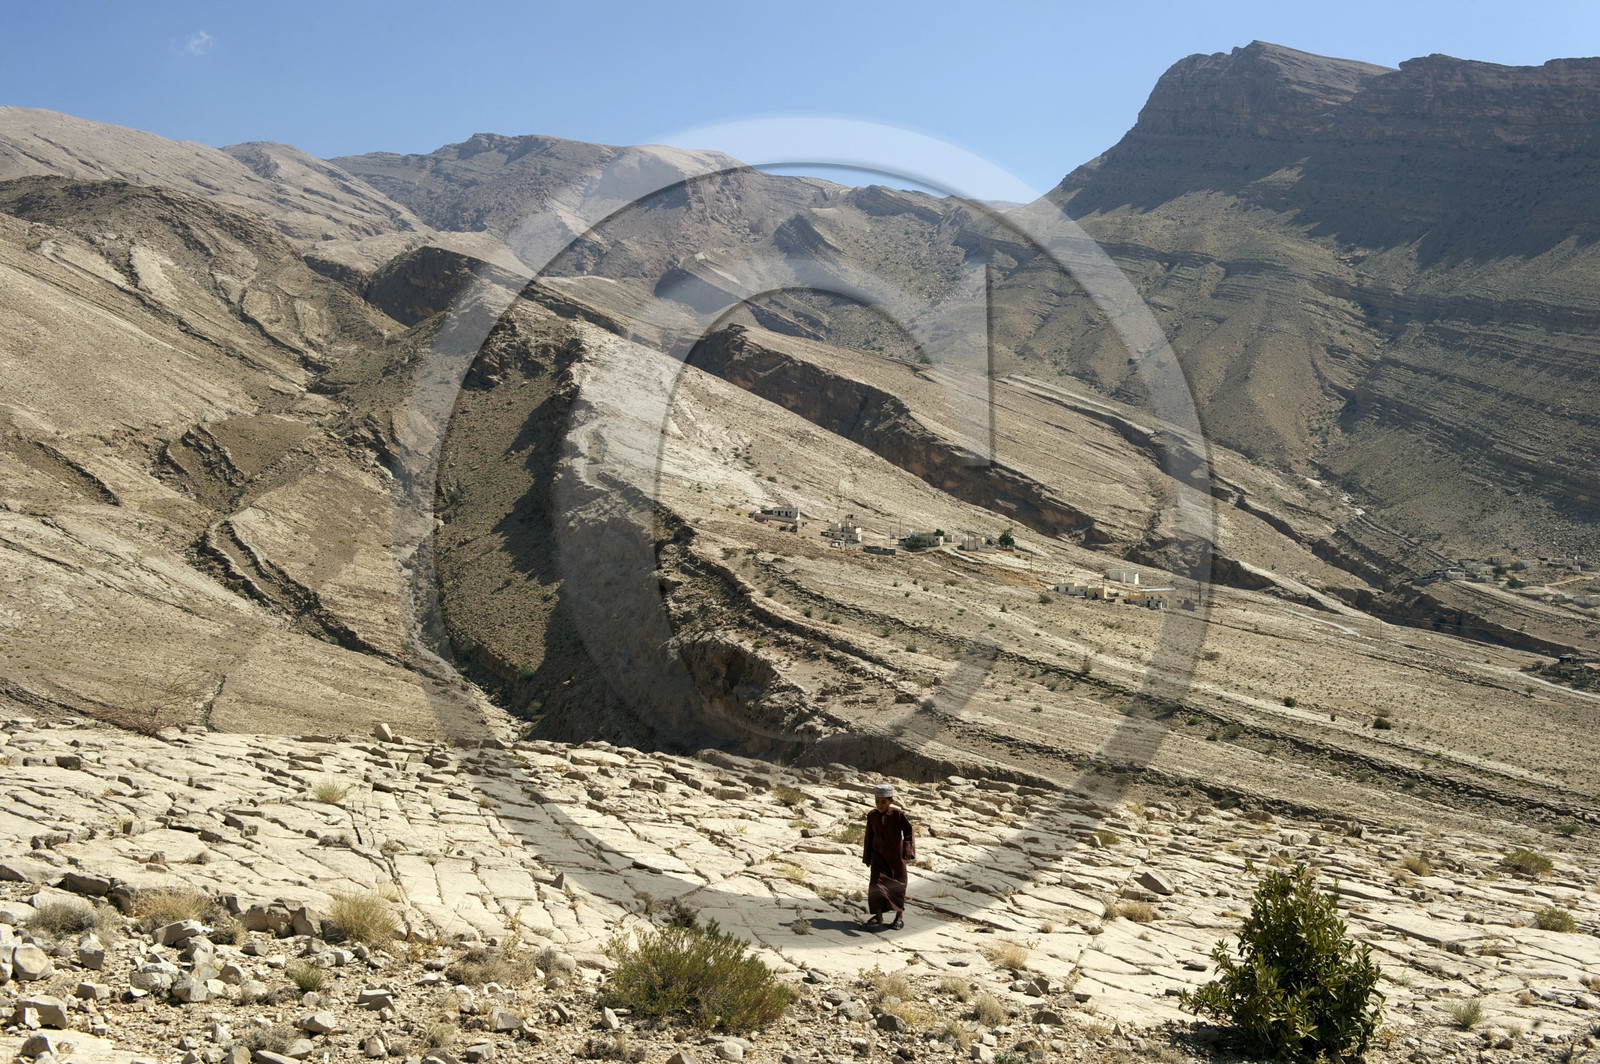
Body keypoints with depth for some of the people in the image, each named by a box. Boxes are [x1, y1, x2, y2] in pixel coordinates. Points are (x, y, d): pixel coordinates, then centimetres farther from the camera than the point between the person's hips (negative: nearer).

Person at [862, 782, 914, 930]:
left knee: (897, 885, 5)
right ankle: (878, 916, 3)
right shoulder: (872, 816, 0)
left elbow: (908, 832, -7)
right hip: (878, 856, 2)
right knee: (877, 882, -8)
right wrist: (867, 858, 9)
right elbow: (869, 837, 8)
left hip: (896, 857, -2)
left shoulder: (898, 814, -10)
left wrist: (908, 852, -16)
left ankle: (899, 917, 17)